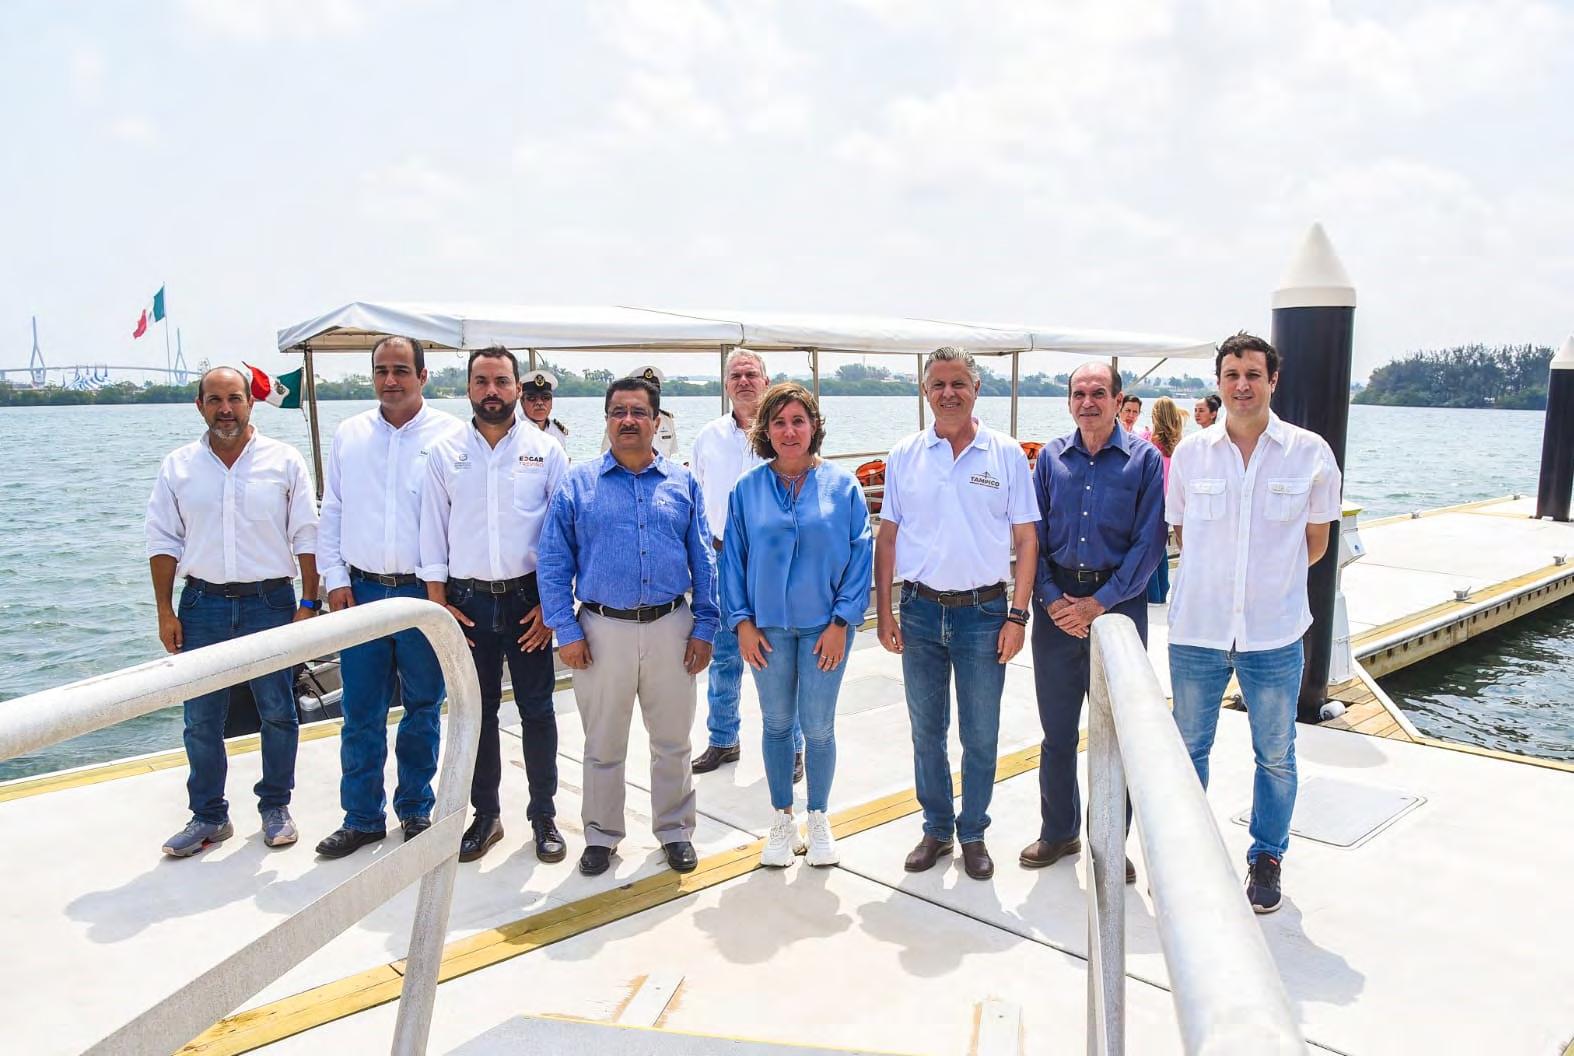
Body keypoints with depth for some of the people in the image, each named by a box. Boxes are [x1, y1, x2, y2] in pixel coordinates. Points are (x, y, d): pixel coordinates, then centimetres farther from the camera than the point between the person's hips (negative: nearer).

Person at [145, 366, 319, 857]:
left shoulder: (284, 461, -1)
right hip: (202, 604, 2)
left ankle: (275, 807, 22)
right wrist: (165, 612, 1)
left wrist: (308, 603, -5)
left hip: (269, 601, -2)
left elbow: (306, 537, 0)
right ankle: (208, 816, 21)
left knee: (278, 712, 6)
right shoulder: (178, 466, 5)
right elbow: (164, 542, 6)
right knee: (201, 718, 7)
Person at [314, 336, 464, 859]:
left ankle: (415, 811, 26)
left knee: (423, 709, 10)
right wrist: (336, 579, 3)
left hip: (423, 593, -2)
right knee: (361, 713, 8)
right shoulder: (348, 435, 7)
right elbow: (331, 514, 11)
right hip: (361, 590, 3)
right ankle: (362, 817, 22)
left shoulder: (449, 435, -4)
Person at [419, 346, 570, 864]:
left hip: (528, 598, -1)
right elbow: (433, 533, 4)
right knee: (477, 711, 10)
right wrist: (439, 602, -1)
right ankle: (485, 814, 24)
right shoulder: (445, 454, 3)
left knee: (537, 711, 5)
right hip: (468, 600, 2)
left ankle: (543, 814, 19)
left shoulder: (546, 450, -1)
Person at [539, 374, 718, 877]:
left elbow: (703, 561, 6)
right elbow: (554, 562, 0)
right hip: (602, 631, -1)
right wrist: (566, 631, -6)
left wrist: (705, 628, 0)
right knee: (603, 745, 12)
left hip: (670, 628, 1)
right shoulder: (577, 484, 1)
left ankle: (675, 829, 29)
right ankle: (602, 834, 29)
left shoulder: (683, 484, 5)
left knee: (672, 741, 12)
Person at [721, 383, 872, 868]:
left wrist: (842, 620, -9)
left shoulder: (842, 486, -4)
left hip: (823, 625, -1)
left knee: (818, 726, 7)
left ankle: (819, 819, 26)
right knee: (777, 724, 13)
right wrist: (742, 621, -3)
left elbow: (860, 555, -4)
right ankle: (782, 819, 28)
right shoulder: (748, 488, 0)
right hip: (767, 626, 1)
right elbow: (733, 557, 3)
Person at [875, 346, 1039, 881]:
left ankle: (973, 834, 26)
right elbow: (887, 537, 6)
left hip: (984, 612, -1)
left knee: (980, 736, 8)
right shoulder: (905, 455, 3)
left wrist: (1017, 615, -7)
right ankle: (936, 829, 29)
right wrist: (883, 612, 1)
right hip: (921, 612, 2)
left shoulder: (1006, 454, -1)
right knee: (926, 731, 12)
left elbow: (1026, 539, -1)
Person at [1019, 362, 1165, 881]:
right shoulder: (1051, 457, 6)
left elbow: (1149, 542, -6)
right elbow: (1032, 536, 5)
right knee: (1057, 730, 10)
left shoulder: (1144, 459, -2)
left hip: (1119, 602, -2)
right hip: (1057, 606, 2)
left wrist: (1100, 602, -13)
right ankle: (1059, 832, 26)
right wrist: (1052, 599, -8)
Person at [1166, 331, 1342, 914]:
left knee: (1276, 755, 11)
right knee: (1189, 747, 14)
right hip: (1197, 627, 1)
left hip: (1274, 632, -1)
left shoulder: (1310, 452, -4)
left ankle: (1266, 856, 31)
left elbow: (1316, 541, 7)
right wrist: (1213, 578, 6)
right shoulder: (1190, 452, -1)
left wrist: (1273, 578, 7)